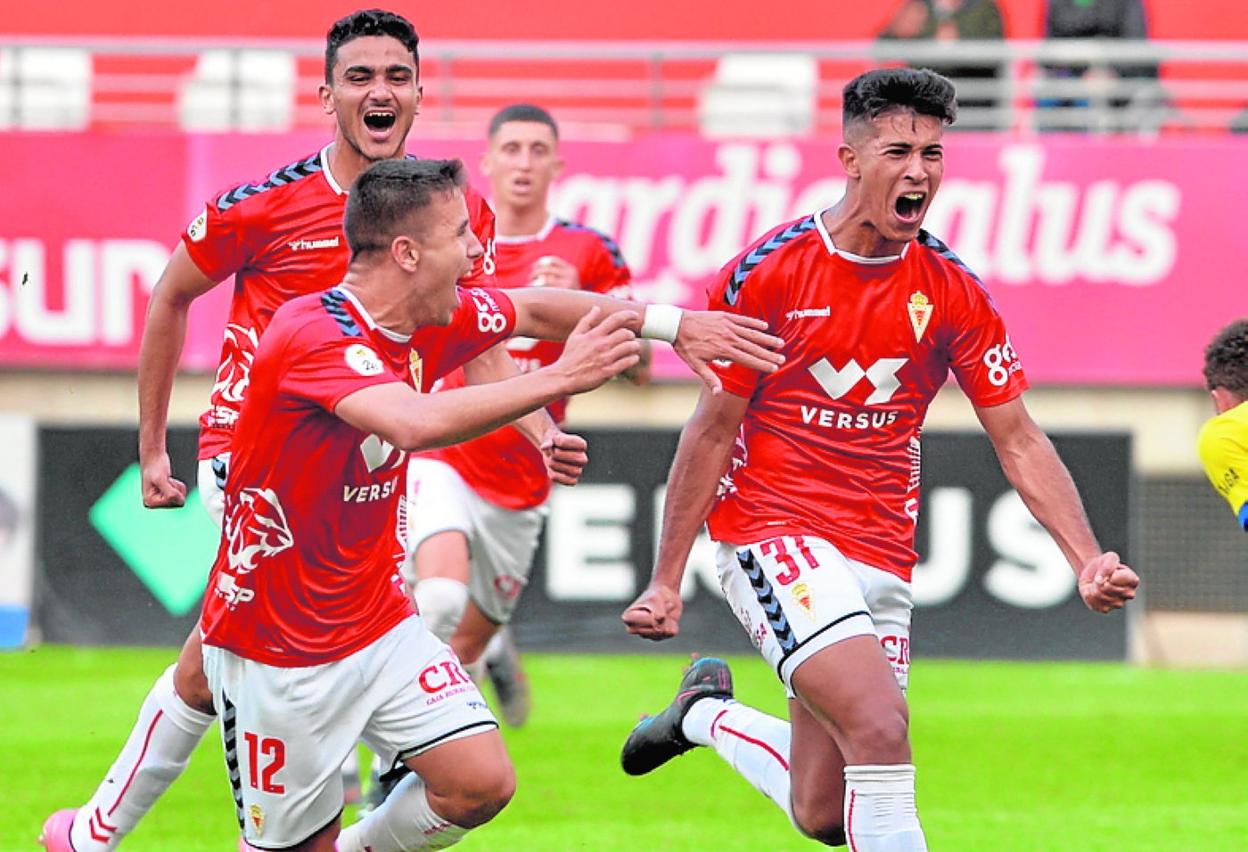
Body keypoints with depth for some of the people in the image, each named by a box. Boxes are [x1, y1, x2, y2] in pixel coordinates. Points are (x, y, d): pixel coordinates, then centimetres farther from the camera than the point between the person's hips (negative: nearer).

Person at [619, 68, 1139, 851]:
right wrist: (666, 580, -2)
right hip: (774, 535, -5)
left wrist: (1088, 560, -9)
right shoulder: (769, 272, -9)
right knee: (882, 730, -27)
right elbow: (713, 432, -2)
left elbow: (1019, 441, 4)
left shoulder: (954, 293, 1)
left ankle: (706, 714, 37)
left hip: (882, 562, 5)